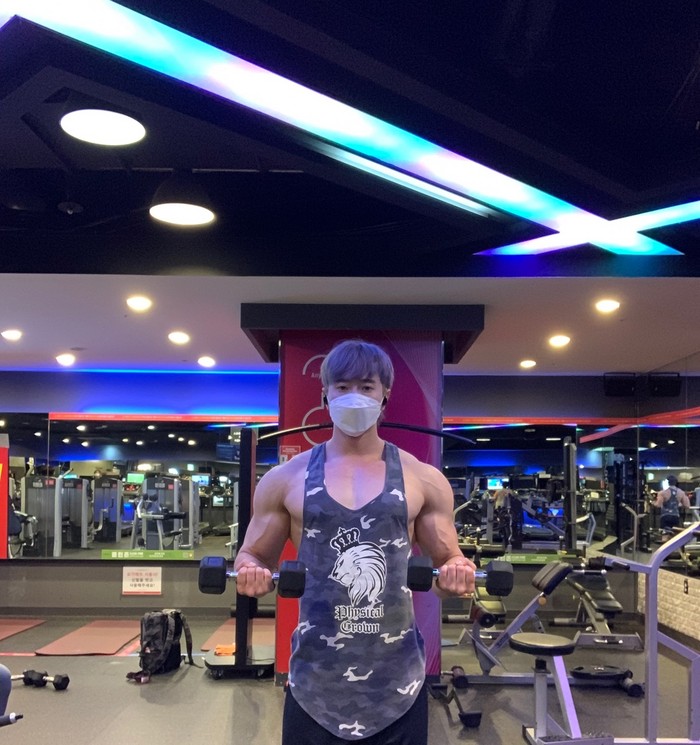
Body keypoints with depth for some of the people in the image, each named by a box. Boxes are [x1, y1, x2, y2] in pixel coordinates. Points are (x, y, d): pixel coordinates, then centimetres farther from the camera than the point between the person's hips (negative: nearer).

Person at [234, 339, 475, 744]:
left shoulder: (424, 479, 2)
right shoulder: (285, 479, 2)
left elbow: (449, 562, 9)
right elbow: (254, 557, 9)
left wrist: (457, 574, -14)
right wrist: (251, 573, -13)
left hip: (397, 677, 0)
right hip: (316, 677, 0)